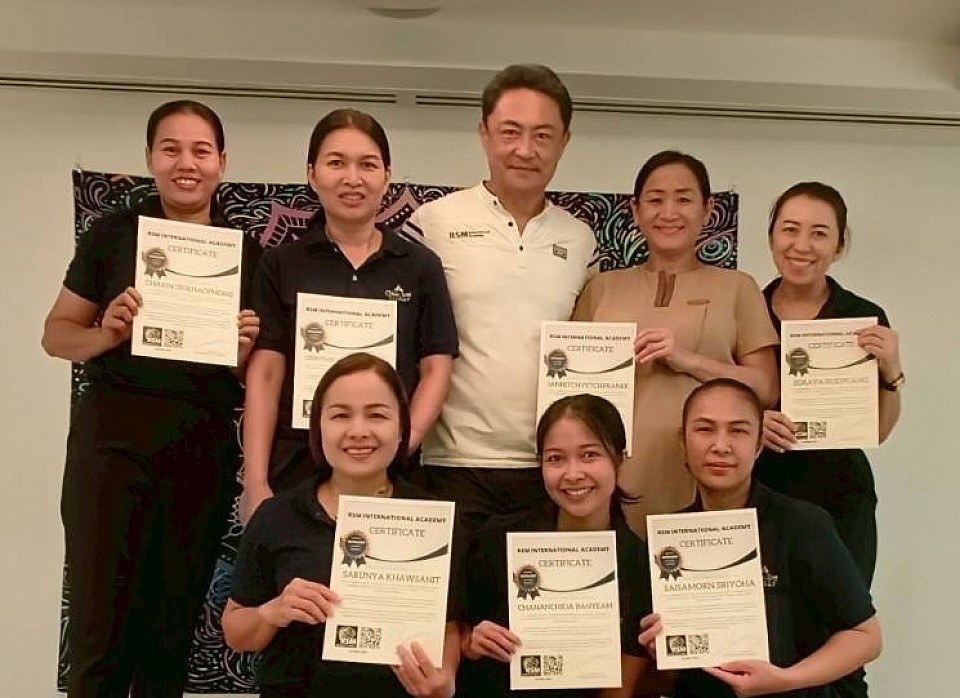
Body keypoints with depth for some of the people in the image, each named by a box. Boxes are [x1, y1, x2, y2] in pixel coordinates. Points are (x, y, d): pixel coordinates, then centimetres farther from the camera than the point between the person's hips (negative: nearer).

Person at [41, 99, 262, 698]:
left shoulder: (247, 252, 7)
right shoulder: (114, 233, 2)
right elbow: (56, 333, 5)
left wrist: (245, 347, -9)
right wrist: (106, 334, -14)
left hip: (204, 447, 2)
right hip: (114, 438, -2)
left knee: (173, 626, 11)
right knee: (99, 625, -1)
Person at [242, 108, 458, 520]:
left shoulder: (420, 266, 6)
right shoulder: (281, 266, 5)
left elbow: (436, 368, 3)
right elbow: (265, 375, 0)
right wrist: (255, 482, -7)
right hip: (294, 469, 0)